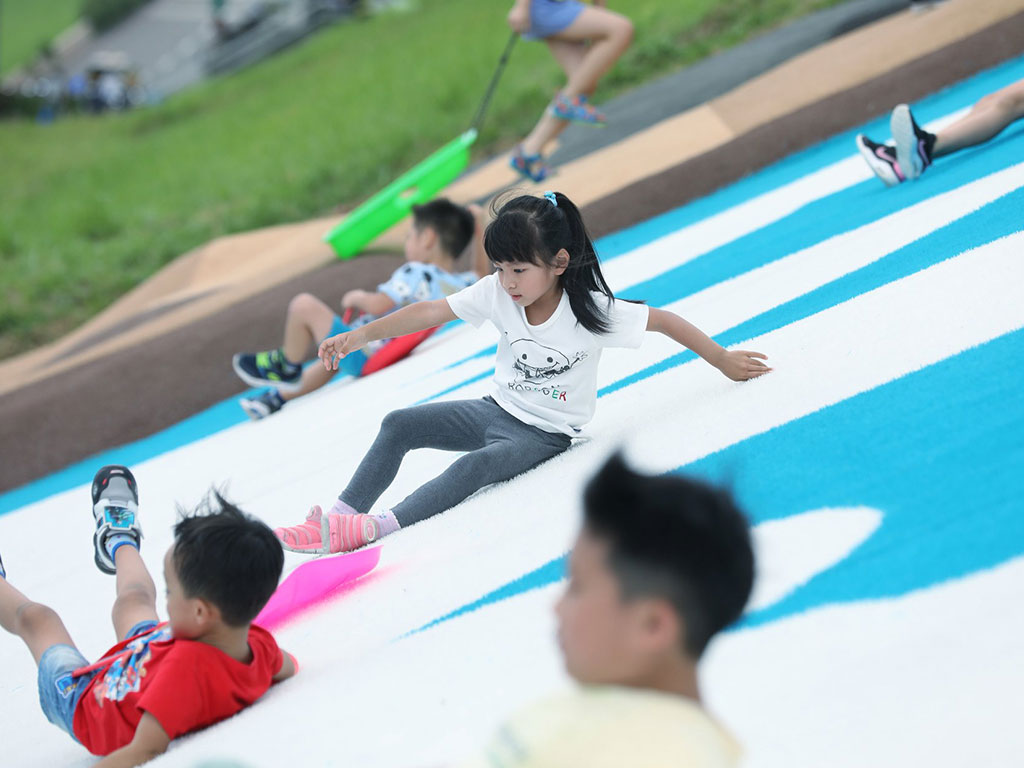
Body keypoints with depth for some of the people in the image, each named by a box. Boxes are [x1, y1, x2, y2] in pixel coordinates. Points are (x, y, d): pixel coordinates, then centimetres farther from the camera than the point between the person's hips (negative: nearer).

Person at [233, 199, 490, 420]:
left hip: (361, 355, -10)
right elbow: (481, 274, 20)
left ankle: (287, 366, 11)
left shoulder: (416, 274, -25)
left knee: (304, 305, -9)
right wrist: (477, 226, 15)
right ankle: (278, 396, 46)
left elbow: (377, 305, -33)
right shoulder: (462, 286, -2)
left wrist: (356, 297, -11)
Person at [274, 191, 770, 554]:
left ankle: (376, 527, -43)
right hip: (498, 410, 6)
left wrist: (723, 361, -3)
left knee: (477, 465, -33)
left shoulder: (590, 310, -21)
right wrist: (358, 337, -19)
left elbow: (664, 320, -12)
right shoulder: (497, 293, -10)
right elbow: (430, 312, -13)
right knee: (399, 425, -9)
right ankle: (343, 514, -13)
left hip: (544, 434, -6)